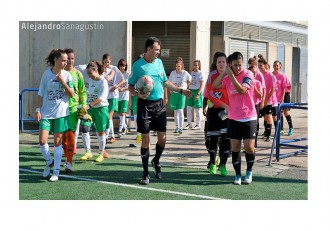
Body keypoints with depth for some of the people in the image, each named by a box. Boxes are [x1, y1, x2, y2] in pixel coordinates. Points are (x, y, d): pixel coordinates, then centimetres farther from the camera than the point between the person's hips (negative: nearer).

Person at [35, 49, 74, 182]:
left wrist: (63, 83, -14)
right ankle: (49, 162, 21)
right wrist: (38, 110, -2)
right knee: (42, 141, -7)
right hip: (46, 113, 0)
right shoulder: (47, 74, -1)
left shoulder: (67, 75, -1)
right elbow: (41, 93, 3)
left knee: (57, 142, 3)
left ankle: (56, 172, 12)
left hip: (61, 113, 0)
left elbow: (72, 95, -3)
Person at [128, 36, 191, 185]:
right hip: (145, 104, -4)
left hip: (159, 104, 5)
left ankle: (156, 161, 32)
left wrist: (181, 91, 16)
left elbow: (165, 82, 20)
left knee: (162, 138, 4)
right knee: (145, 140, -2)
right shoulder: (138, 65, -6)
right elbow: (130, 86, -3)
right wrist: (138, 94, -23)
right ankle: (146, 173, 8)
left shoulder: (159, 62, 9)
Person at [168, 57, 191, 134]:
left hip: (182, 94, -3)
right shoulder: (172, 73, 0)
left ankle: (181, 128, -11)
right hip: (174, 93, 3)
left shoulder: (185, 73, -5)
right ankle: (177, 127, 20)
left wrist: (185, 87, 7)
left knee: (180, 111, -11)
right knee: (176, 112, 9)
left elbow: (189, 80, 13)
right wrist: (170, 90, -2)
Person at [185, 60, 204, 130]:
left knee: (197, 109, 1)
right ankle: (189, 124, 11)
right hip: (190, 91, 5)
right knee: (189, 108, 2)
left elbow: (202, 85, -9)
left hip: (197, 91, -5)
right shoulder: (191, 73, 12)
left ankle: (198, 125, 9)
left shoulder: (200, 74, -4)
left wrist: (198, 94, -17)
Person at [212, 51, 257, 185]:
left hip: (249, 118, -4)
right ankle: (238, 174, 14)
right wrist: (225, 72, -12)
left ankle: (249, 171, 18)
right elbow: (215, 85, -5)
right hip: (234, 118, 4)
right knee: (235, 147, 2)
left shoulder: (248, 75, -9)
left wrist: (231, 75, -23)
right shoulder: (227, 78, 6)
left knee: (249, 147, -6)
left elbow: (241, 90, -22)